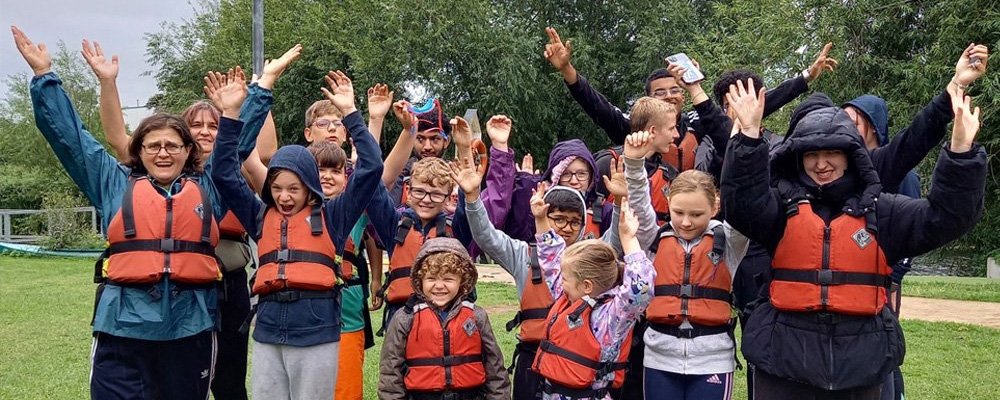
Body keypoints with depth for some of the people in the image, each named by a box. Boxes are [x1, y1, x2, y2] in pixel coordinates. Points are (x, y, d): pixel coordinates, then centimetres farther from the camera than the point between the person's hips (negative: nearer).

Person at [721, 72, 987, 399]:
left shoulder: (880, 210, 5)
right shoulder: (782, 203, 1)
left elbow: (946, 216, -5)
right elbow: (742, 205, -18)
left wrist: (961, 150, -19)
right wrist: (750, 136, -31)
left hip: (860, 365, 2)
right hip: (784, 362, -1)